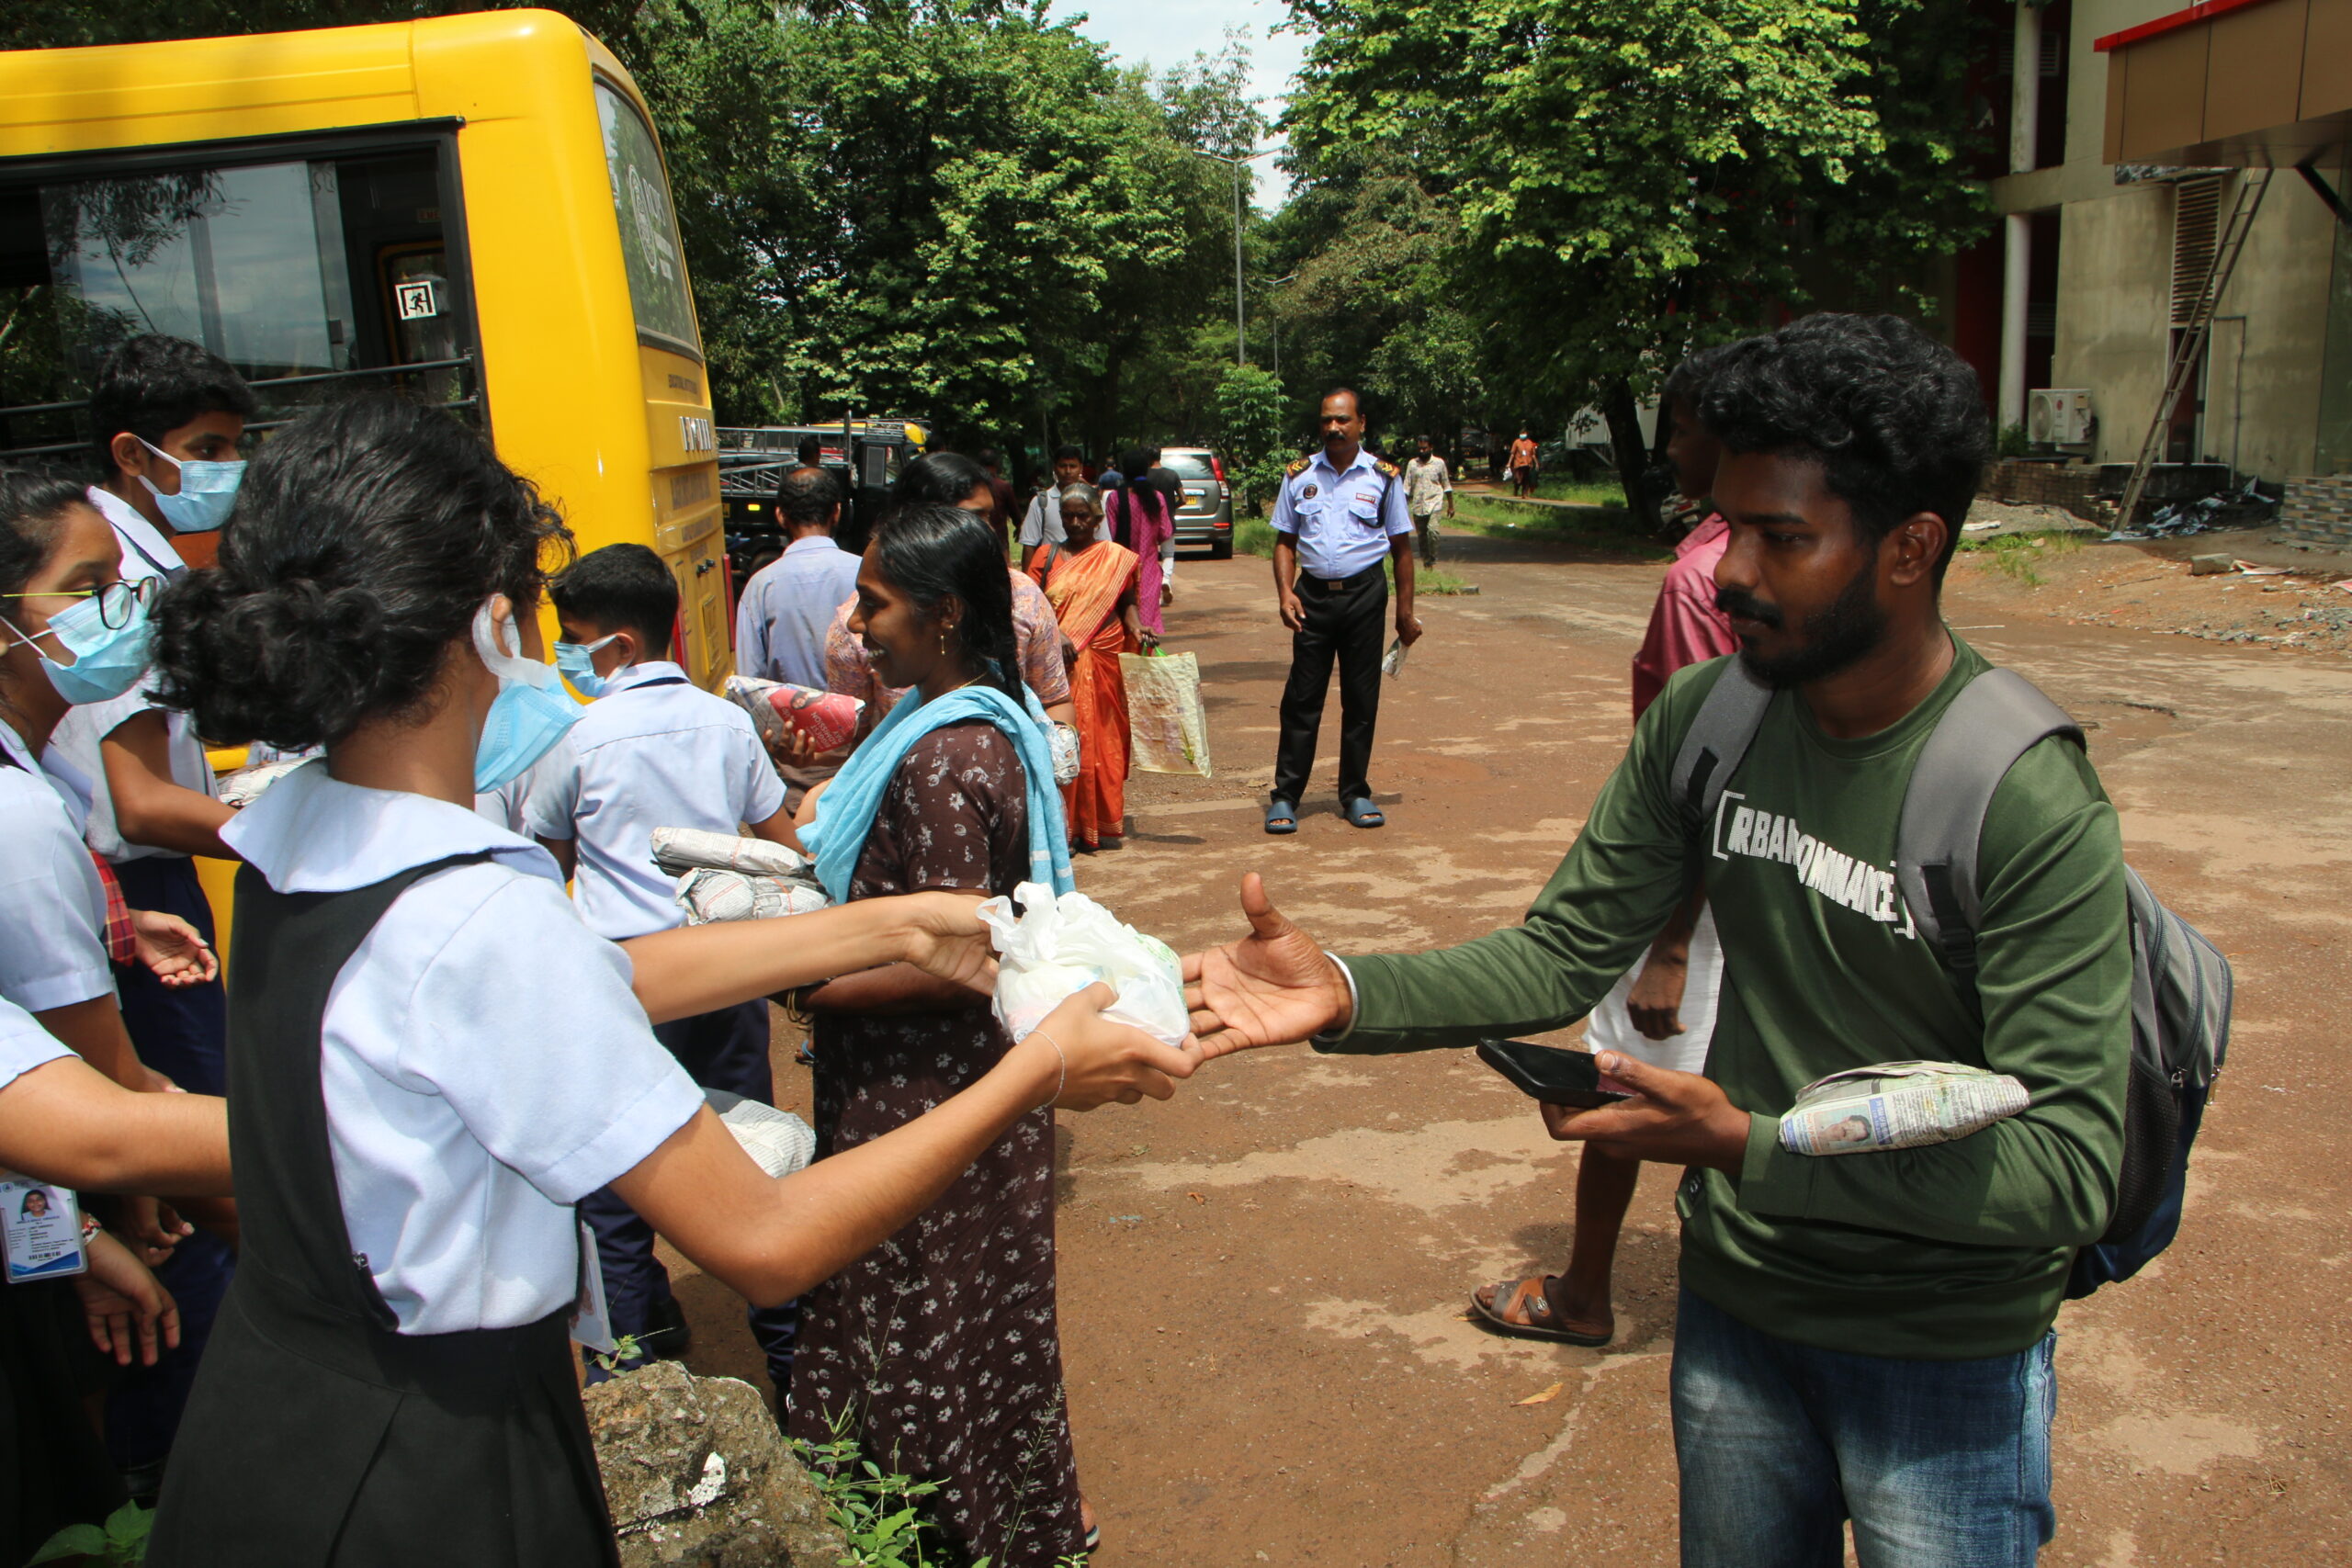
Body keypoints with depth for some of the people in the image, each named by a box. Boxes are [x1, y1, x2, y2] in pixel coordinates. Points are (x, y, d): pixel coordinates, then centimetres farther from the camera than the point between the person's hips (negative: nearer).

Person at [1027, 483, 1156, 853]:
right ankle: (1066, 825, 2)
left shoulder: (1118, 559, 7)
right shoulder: (1048, 557, 8)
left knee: (1104, 739, 4)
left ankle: (1104, 823, 14)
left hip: (1104, 661, 0)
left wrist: (1137, 629, -10)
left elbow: (1127, 604, 10)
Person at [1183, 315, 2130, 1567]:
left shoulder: (2033, 807, -24)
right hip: (1735, 1304, 5)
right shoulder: (1705, 716, -8)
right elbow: (1565, 951, -6)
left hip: (1944, 1355, -4)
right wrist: (1346, 994, -22)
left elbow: (2067, 1166, -26)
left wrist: (1751, 1148, -34)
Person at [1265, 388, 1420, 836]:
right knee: (1302, 697, 1)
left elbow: (1401, 547, 6)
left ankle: (1356, 794, 18)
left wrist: (1405, 612, 5)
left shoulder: (1383, 477, 3)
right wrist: (1285, 593, -7)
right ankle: (1285, 796, 6)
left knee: (1361, 698, 6)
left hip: (1365, 593, 0)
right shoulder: (1299, 476, 6)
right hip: (1312, 593, 0)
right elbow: (1284, 542, 9)